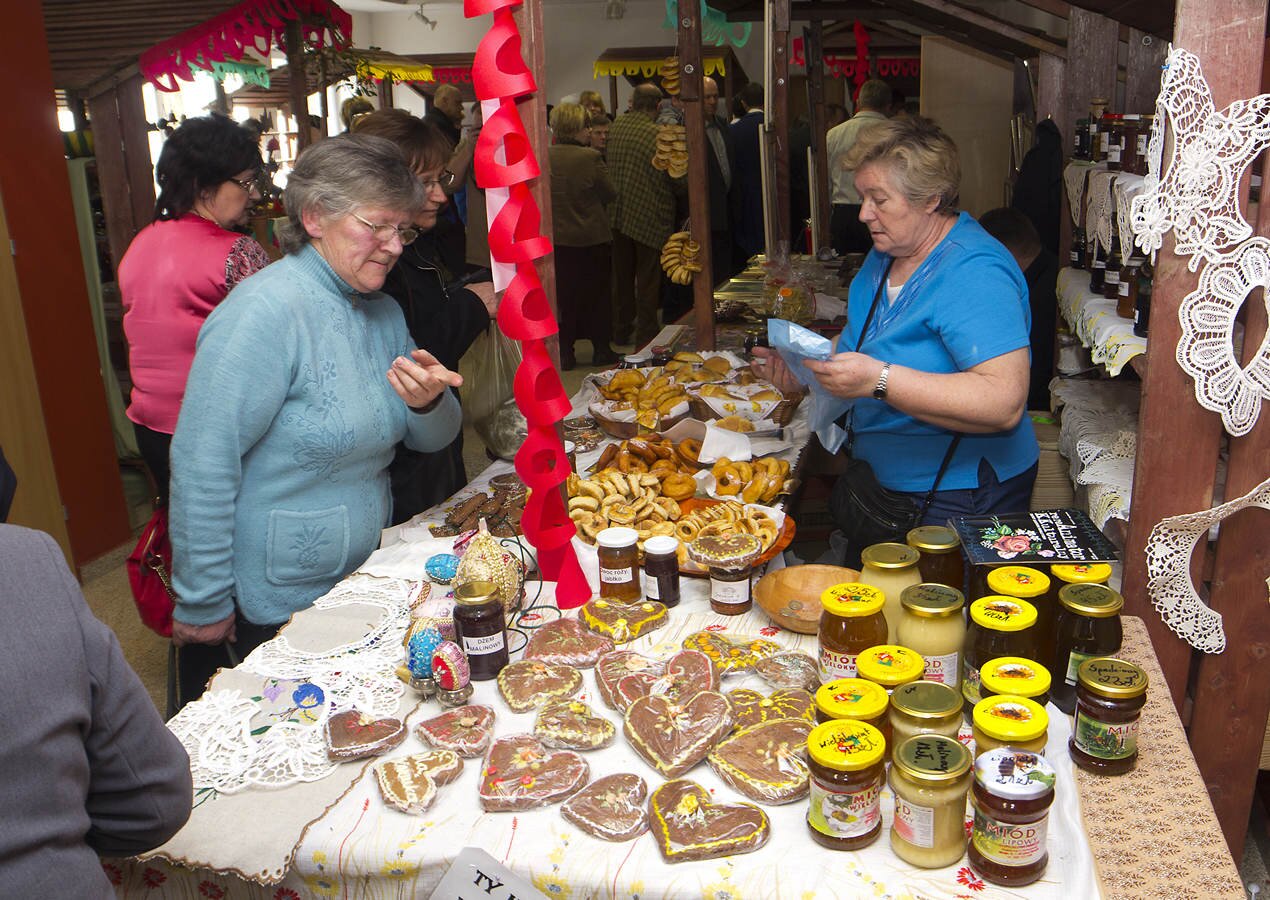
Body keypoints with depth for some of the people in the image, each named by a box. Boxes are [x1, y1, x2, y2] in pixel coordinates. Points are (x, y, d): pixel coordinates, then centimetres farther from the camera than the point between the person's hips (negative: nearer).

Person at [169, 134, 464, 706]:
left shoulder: (383, 313, 4)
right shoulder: (265, 312, -21)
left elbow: (432, 439, 9)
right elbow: (203, 466, -23)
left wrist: (430, 403, -14)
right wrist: (203, 605, -19)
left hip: (360, 582, 8)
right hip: (275, 609, -7)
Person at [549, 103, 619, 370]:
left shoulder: (544, 158, -6)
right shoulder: (590, 157, -15)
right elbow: (611, 193, -6)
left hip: (556, 239, 3)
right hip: (592, 238, -3)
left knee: (564, 295, 11)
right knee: (597, 293, 11)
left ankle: (565, 352, 14)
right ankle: (600, 349, 18)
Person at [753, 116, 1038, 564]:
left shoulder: (975, 273, -23)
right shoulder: (888, 254, 6)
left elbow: (1005, 402, -33)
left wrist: (879, 380, -37)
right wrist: (805, 363, -1)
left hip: (955, 502, -8)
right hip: (881, 483, 9)